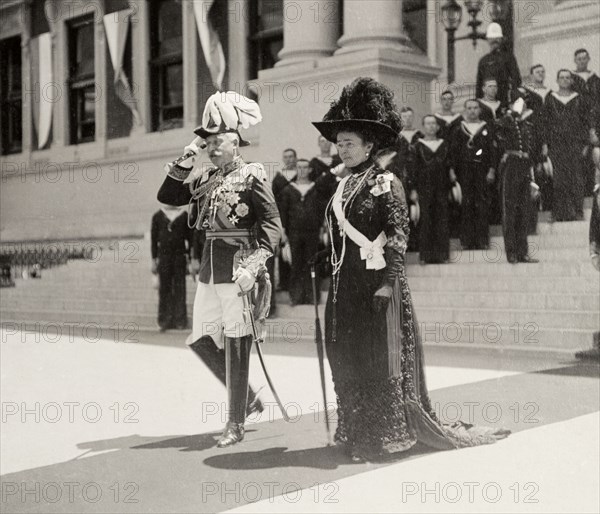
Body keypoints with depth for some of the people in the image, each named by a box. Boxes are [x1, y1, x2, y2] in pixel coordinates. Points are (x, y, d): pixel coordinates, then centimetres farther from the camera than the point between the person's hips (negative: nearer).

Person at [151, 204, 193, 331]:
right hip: (163, 255, 1)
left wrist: (189, 258, 1)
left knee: (179, 288, 0)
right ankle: (164, 321, 7)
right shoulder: (158, 216, 6)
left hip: (180, 255, -1)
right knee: (164, 288, 1)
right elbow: (153, 238, 9)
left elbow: (190, 238, 6)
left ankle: (180, 320, 6)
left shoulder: (184, 215, 4)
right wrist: (154, 259, 5)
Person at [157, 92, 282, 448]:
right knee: (201, 340, 10)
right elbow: (167, 196, 12)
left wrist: (253, 267, -23)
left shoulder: (252, 175, -7)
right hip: (209, 270, 7)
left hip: (238, 271, -7)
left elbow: (272, 225, -13)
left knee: (236, 346, -1)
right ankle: (247, 397, 29)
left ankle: (236, 424, 11)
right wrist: (184, 163, 2)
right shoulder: (204, 179, 13)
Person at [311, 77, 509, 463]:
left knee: (383, 359, -1)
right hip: (346, 285, 8)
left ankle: (390, 433, 10)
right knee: (348, 361, 10)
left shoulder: (385, 183, -7)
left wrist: (388, 282, -19)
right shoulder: (344, 186, 14)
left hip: (376, 284, -7)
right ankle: (360, 433, 21)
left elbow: (398, 235, -12)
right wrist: (333, 278, 17)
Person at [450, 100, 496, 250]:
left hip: (482, 170, 0)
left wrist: (492, 170, -4)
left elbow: (492, 150, 6)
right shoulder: (458, 130, 9)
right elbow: (453, 151, 6)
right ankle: (468, 240, 2)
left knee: (482, 204, -3)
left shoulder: (486, 129, 9)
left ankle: (482, 240, 2)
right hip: (464, 171, 0)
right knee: (466, 205, -2)